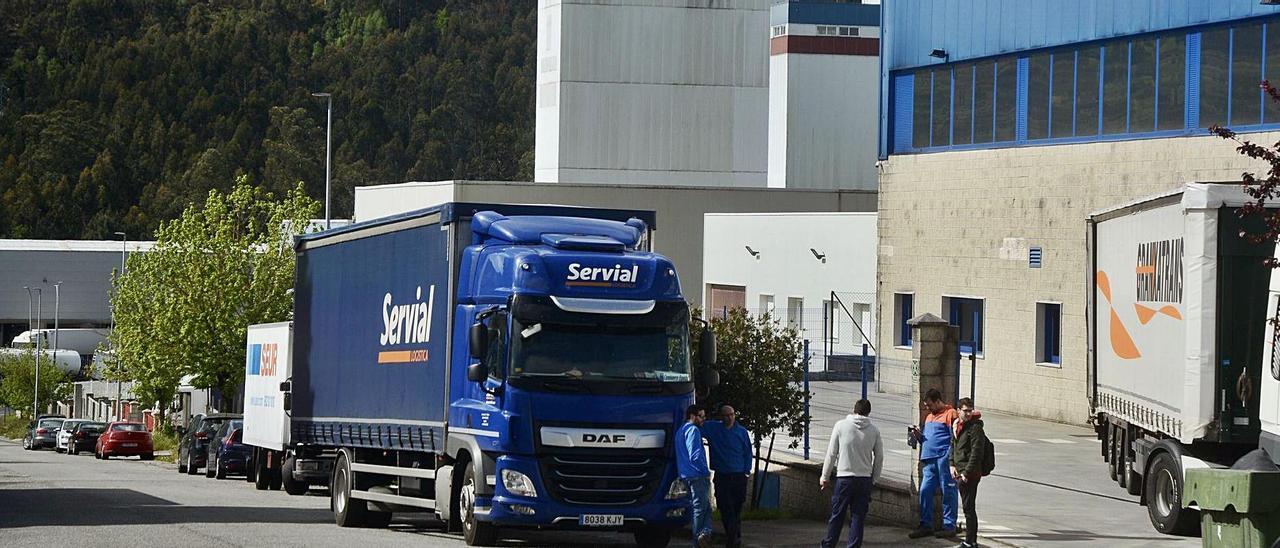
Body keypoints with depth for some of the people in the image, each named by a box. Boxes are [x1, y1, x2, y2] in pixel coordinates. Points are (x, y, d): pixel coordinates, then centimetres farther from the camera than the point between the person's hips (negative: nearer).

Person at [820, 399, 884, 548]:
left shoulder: (841, 426, -3)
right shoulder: (874, 430, 3)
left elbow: (832, 453, -1)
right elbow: (879, 457, 7)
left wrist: (825, 476, 7)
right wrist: (874, 478, 19)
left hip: (844, 477, -2)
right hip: (865, 479, 2)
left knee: (837, 515, 6)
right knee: (858, 516, 5)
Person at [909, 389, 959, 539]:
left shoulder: (950, 414, -3)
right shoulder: (929, 417, 24)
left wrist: (951, 459, -17)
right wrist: (918, 436, 7)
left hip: (944, 459, -8)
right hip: (929, 460, 8)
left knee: (948, 492, -2)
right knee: (925, 491, 4)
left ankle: (949, 526, 2)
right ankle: (926, 525, 10)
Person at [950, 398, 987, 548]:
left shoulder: (975, 427, -13)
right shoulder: (958, 425, 13)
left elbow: (976, 453, -17)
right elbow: (953, 446, 22)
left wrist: (967, 473, -18)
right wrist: (952, 465, 7)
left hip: (970, 474, -9)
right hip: (959, 473, 9)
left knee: (969, 508, -7)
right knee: (967, 507, 14)